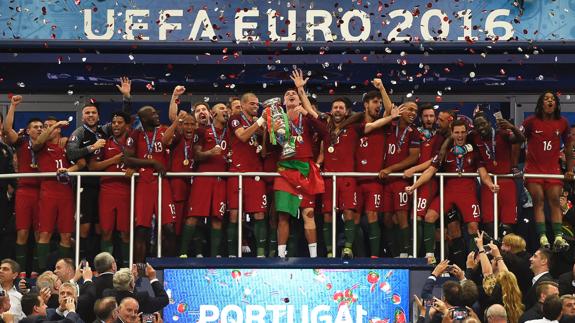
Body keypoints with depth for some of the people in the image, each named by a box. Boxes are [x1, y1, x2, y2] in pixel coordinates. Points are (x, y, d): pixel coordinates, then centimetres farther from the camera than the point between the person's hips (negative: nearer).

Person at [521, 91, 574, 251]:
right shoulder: (531, 121, -2)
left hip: (553, 169, 2)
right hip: (533, 169, -2)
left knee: (555, 201, -4)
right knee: (538, 202, -7)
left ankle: (558, 237, -10)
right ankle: (542, 237, -12)